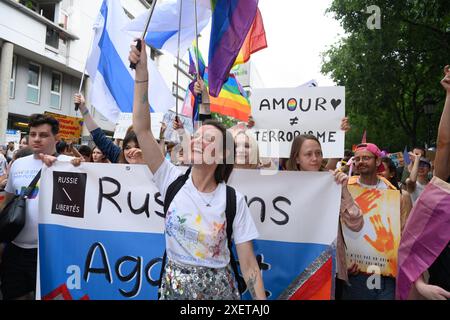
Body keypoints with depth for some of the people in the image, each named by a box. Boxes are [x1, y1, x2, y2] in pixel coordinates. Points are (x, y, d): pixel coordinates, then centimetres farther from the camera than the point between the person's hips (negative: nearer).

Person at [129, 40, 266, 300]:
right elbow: (142, 129, -16)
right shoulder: (173, 180, -8)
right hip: (173, 285, 2)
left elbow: (249, 263, -10)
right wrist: (142, 72, -22)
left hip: (217, 288, -1)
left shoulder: (234, 200, -13)